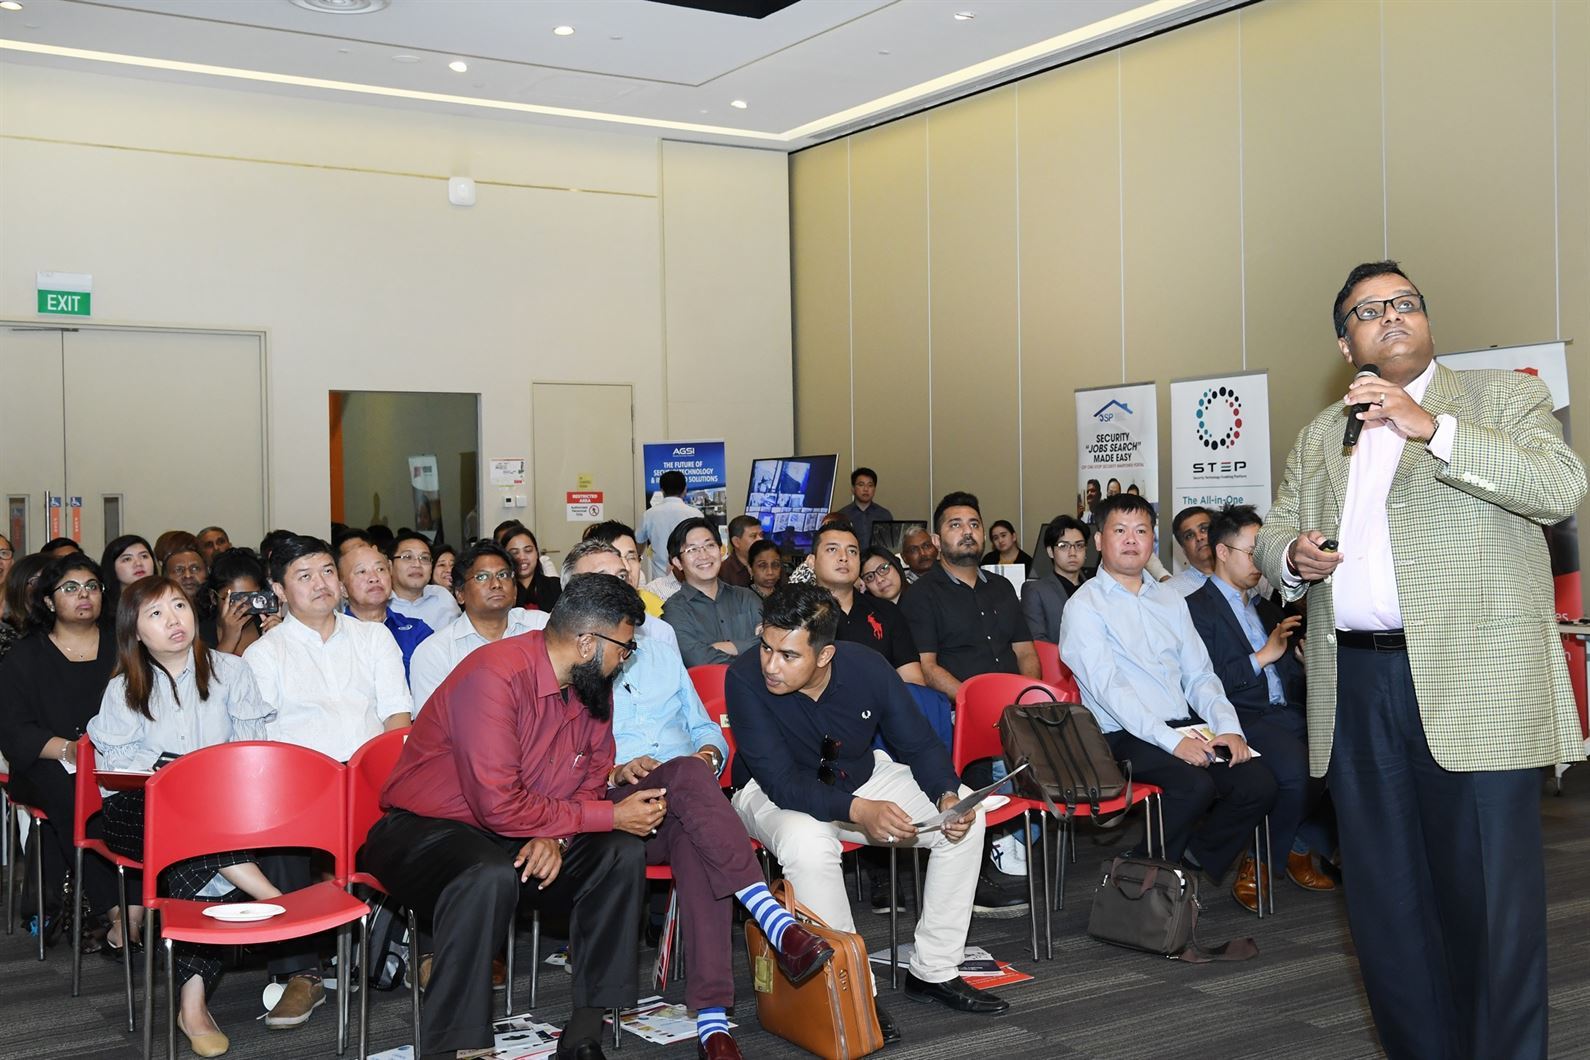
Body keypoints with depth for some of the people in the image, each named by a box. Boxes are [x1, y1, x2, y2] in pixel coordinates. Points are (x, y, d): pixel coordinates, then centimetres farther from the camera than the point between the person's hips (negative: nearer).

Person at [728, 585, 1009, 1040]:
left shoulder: (869, 668, -18)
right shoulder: (745, 678, -29)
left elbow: (919, 744, -5)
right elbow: (781, 782, -30)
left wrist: (947, 795, -25)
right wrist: (858, 811, -44)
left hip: (861, 777, 4)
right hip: (774, 794, -4)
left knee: (965, 818, -12)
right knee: (808, 844, -38)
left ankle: (934, 972, 0)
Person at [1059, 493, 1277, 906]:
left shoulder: (1169, 601, 19)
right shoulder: (1084, 607, -2)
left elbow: (1199, 676, 15)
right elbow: (1109, 688, -13)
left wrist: (1228, 727, -4)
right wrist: (1171, 741, -22)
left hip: (1185, 728, 6)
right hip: (1124, 737, -6)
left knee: (1259, 782, -16)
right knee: (1196, 785, -30)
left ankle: (1196, 858, 5)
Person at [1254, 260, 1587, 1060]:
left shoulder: (1505, 398, 6)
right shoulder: (1317, 437, 19)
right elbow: (1272, 533, 21)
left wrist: (1430, 427, -16)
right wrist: (1290, 555, -3)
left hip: (1475, 685, -4)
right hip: (1355, 687, 5)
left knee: (1491, 895, -3)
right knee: (1384, 898, 10)